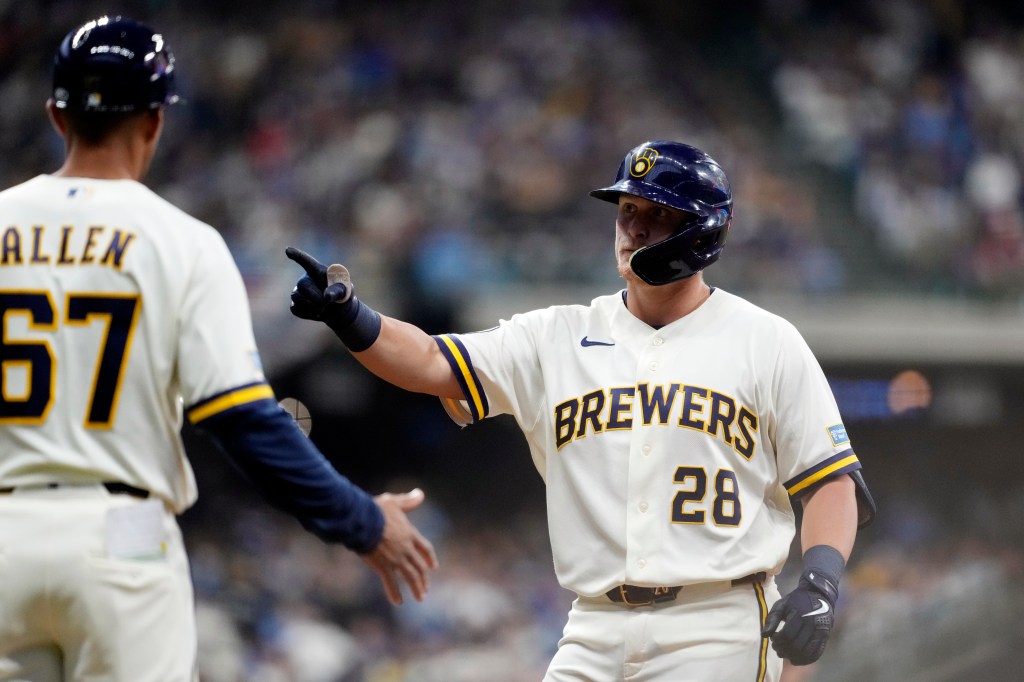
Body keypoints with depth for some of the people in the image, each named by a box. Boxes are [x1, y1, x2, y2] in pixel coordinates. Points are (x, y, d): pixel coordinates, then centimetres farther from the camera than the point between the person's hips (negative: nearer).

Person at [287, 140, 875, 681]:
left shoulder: (764, 342, 5)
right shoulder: (558, 338, 11)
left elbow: (832, 479, 3)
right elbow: (433, 364, 1)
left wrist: (820, 583, -14)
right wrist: (347, 315, -18)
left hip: (716, 634, -3)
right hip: (596, 633, 3)